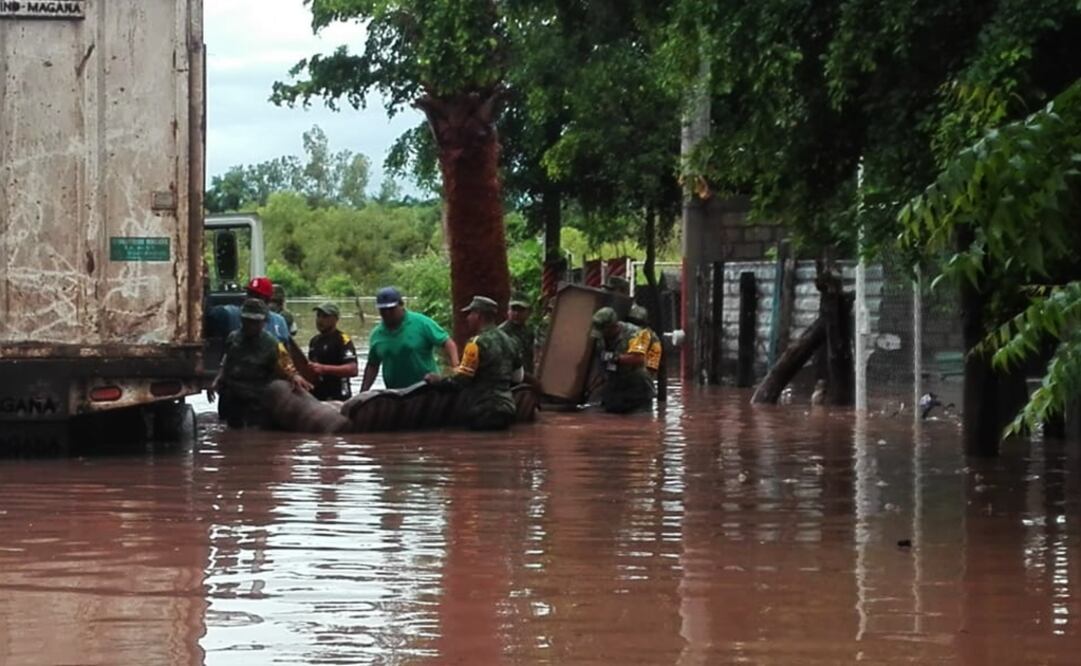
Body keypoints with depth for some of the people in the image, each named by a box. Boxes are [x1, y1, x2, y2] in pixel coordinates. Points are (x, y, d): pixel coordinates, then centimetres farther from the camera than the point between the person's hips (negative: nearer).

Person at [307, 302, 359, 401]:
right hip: (315, 396, 9)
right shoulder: (314, 341, 19)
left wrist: (323, 368, -27)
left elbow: (352, 369, -21)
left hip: (336, 398, -9)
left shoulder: (343, 340, -9)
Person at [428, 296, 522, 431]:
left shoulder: (478, 343, -12)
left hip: (484, 415, -8)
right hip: (507, 411, 8)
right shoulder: (509, 342, 13)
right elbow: (517, 378, 21)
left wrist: (438, 380, 2)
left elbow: (460, 380, -13)